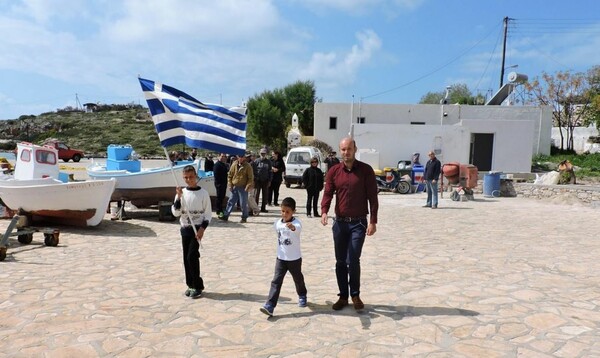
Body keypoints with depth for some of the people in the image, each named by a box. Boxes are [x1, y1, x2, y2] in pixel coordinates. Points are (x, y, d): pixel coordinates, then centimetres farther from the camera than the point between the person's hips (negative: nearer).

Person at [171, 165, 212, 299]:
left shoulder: (203, 193, -6)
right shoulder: (181, 193, 3)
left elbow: (208, 213, -4)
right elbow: (175, 213, -4)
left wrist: (202, 228, -15)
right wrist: (179, 197, -16)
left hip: (197, 229, -4)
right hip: (185, 229, 4)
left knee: (192, 256, -11)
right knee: (186, 257, 8)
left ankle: (197, 286, 1)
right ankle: (191, 284, 20)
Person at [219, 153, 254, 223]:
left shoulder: (248, 166, -7)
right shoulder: (234, 164, 4)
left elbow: (251, 178, -6)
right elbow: (230, 175, 10)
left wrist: (248, 187, -14)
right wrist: (230, 185, 3)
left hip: (243, 188, -4)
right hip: (234, 187, 4)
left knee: (243, 203, 1)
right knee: (231, 202, 7)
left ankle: (244, 218, 14)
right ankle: (225, 216, 11)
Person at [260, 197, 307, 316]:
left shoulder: (296, 223, -19)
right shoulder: (277, 223, -3)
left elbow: (298, 228, -45)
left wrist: (292, 227, -68)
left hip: (295, 259, -3)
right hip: (281, 258, 3)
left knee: (298, 279, 18)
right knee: (276, 281, -7)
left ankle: (302, 296, 46)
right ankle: (269, 306, -10)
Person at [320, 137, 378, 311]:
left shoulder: (366, 170, -4)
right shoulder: (334, 171, 3)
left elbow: (372, 196, -4)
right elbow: (328, 193, -3)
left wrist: (373, 221, -9)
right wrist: (324, 211, -22)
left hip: (359, 223, -3)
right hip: (340, 222, 3)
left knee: (353, 260, -7)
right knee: (340, 262, 9)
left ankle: (355, 295, 15)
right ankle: (343, 296, 22)